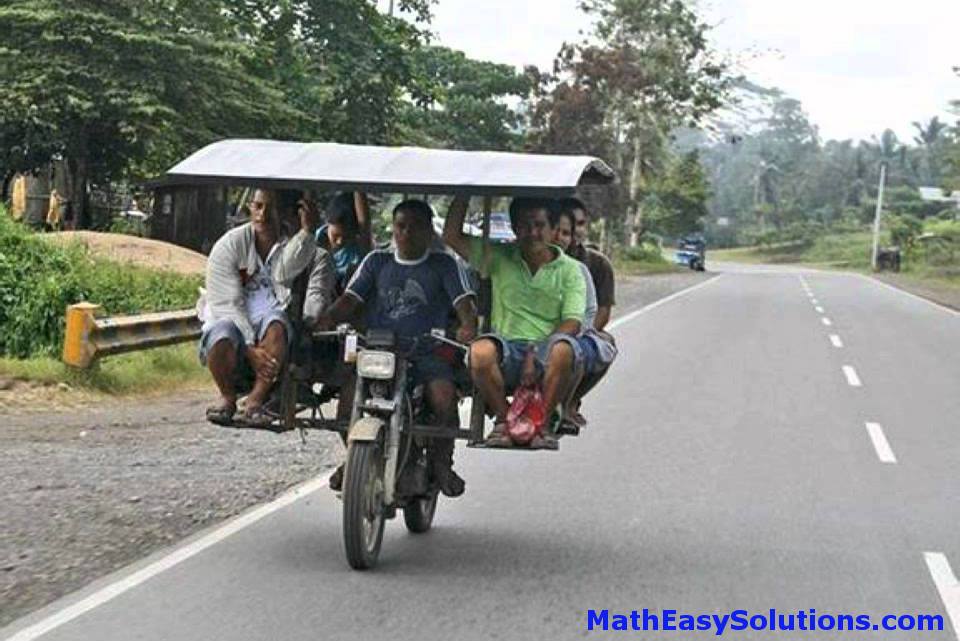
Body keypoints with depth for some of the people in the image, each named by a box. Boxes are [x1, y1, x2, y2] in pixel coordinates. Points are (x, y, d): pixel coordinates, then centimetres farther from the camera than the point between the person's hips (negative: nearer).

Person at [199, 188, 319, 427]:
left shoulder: (292, 243, 1)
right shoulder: (229, 245, -2)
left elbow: (283, 272, -24)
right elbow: (227, 303, -10)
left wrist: (307, 231, -38)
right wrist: (250, 348, -23)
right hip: (231, 320, 0)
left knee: (275, 324, -35)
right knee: (220, 337, -35)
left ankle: (256, 400, -25)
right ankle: (228, 397, -5)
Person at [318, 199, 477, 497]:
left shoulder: (444, 264, 9)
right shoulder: (377, 261, 15)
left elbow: (463, 301, -2)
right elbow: (351, 297, 7)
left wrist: (468, 326, -26)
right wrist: (325, 321, -12)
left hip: (427, 352, -2)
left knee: (444, 399, -28)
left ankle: (440, 461, -1)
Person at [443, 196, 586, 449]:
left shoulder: (569, 270, 9)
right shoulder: (499, 258, 15)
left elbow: (572, 323, -3)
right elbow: (452, 235, 10)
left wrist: (537, 355, -17)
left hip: (546, 356, -1)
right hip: (507, 349, 1)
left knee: (564, 349, -37)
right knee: (480, 351, -33)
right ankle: (502, 419, -12)